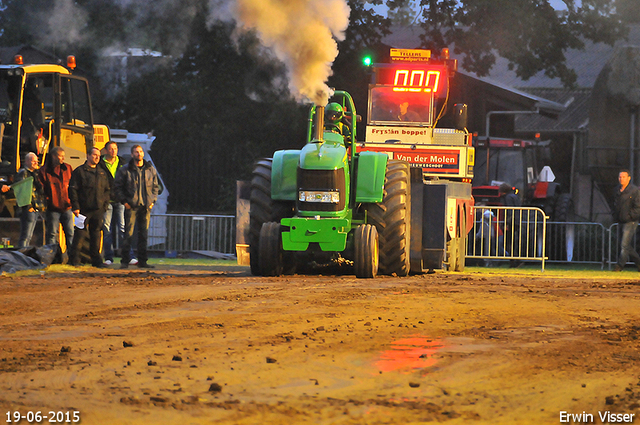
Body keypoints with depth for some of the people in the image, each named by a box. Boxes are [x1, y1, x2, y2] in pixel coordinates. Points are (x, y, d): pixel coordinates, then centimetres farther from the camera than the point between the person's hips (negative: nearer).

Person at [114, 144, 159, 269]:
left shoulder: (151, 170, 10)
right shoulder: (125, 170, -1)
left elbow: (156, 187, 18)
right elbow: (117, 187, 2)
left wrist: (153, 200, 6)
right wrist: (124, 201, -6)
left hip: (146, 207, 3)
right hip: (131, 206, -3)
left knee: (143, 234, 6)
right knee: (128, 234, -6)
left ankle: (142, 261, 12)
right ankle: (125, 261, -2)